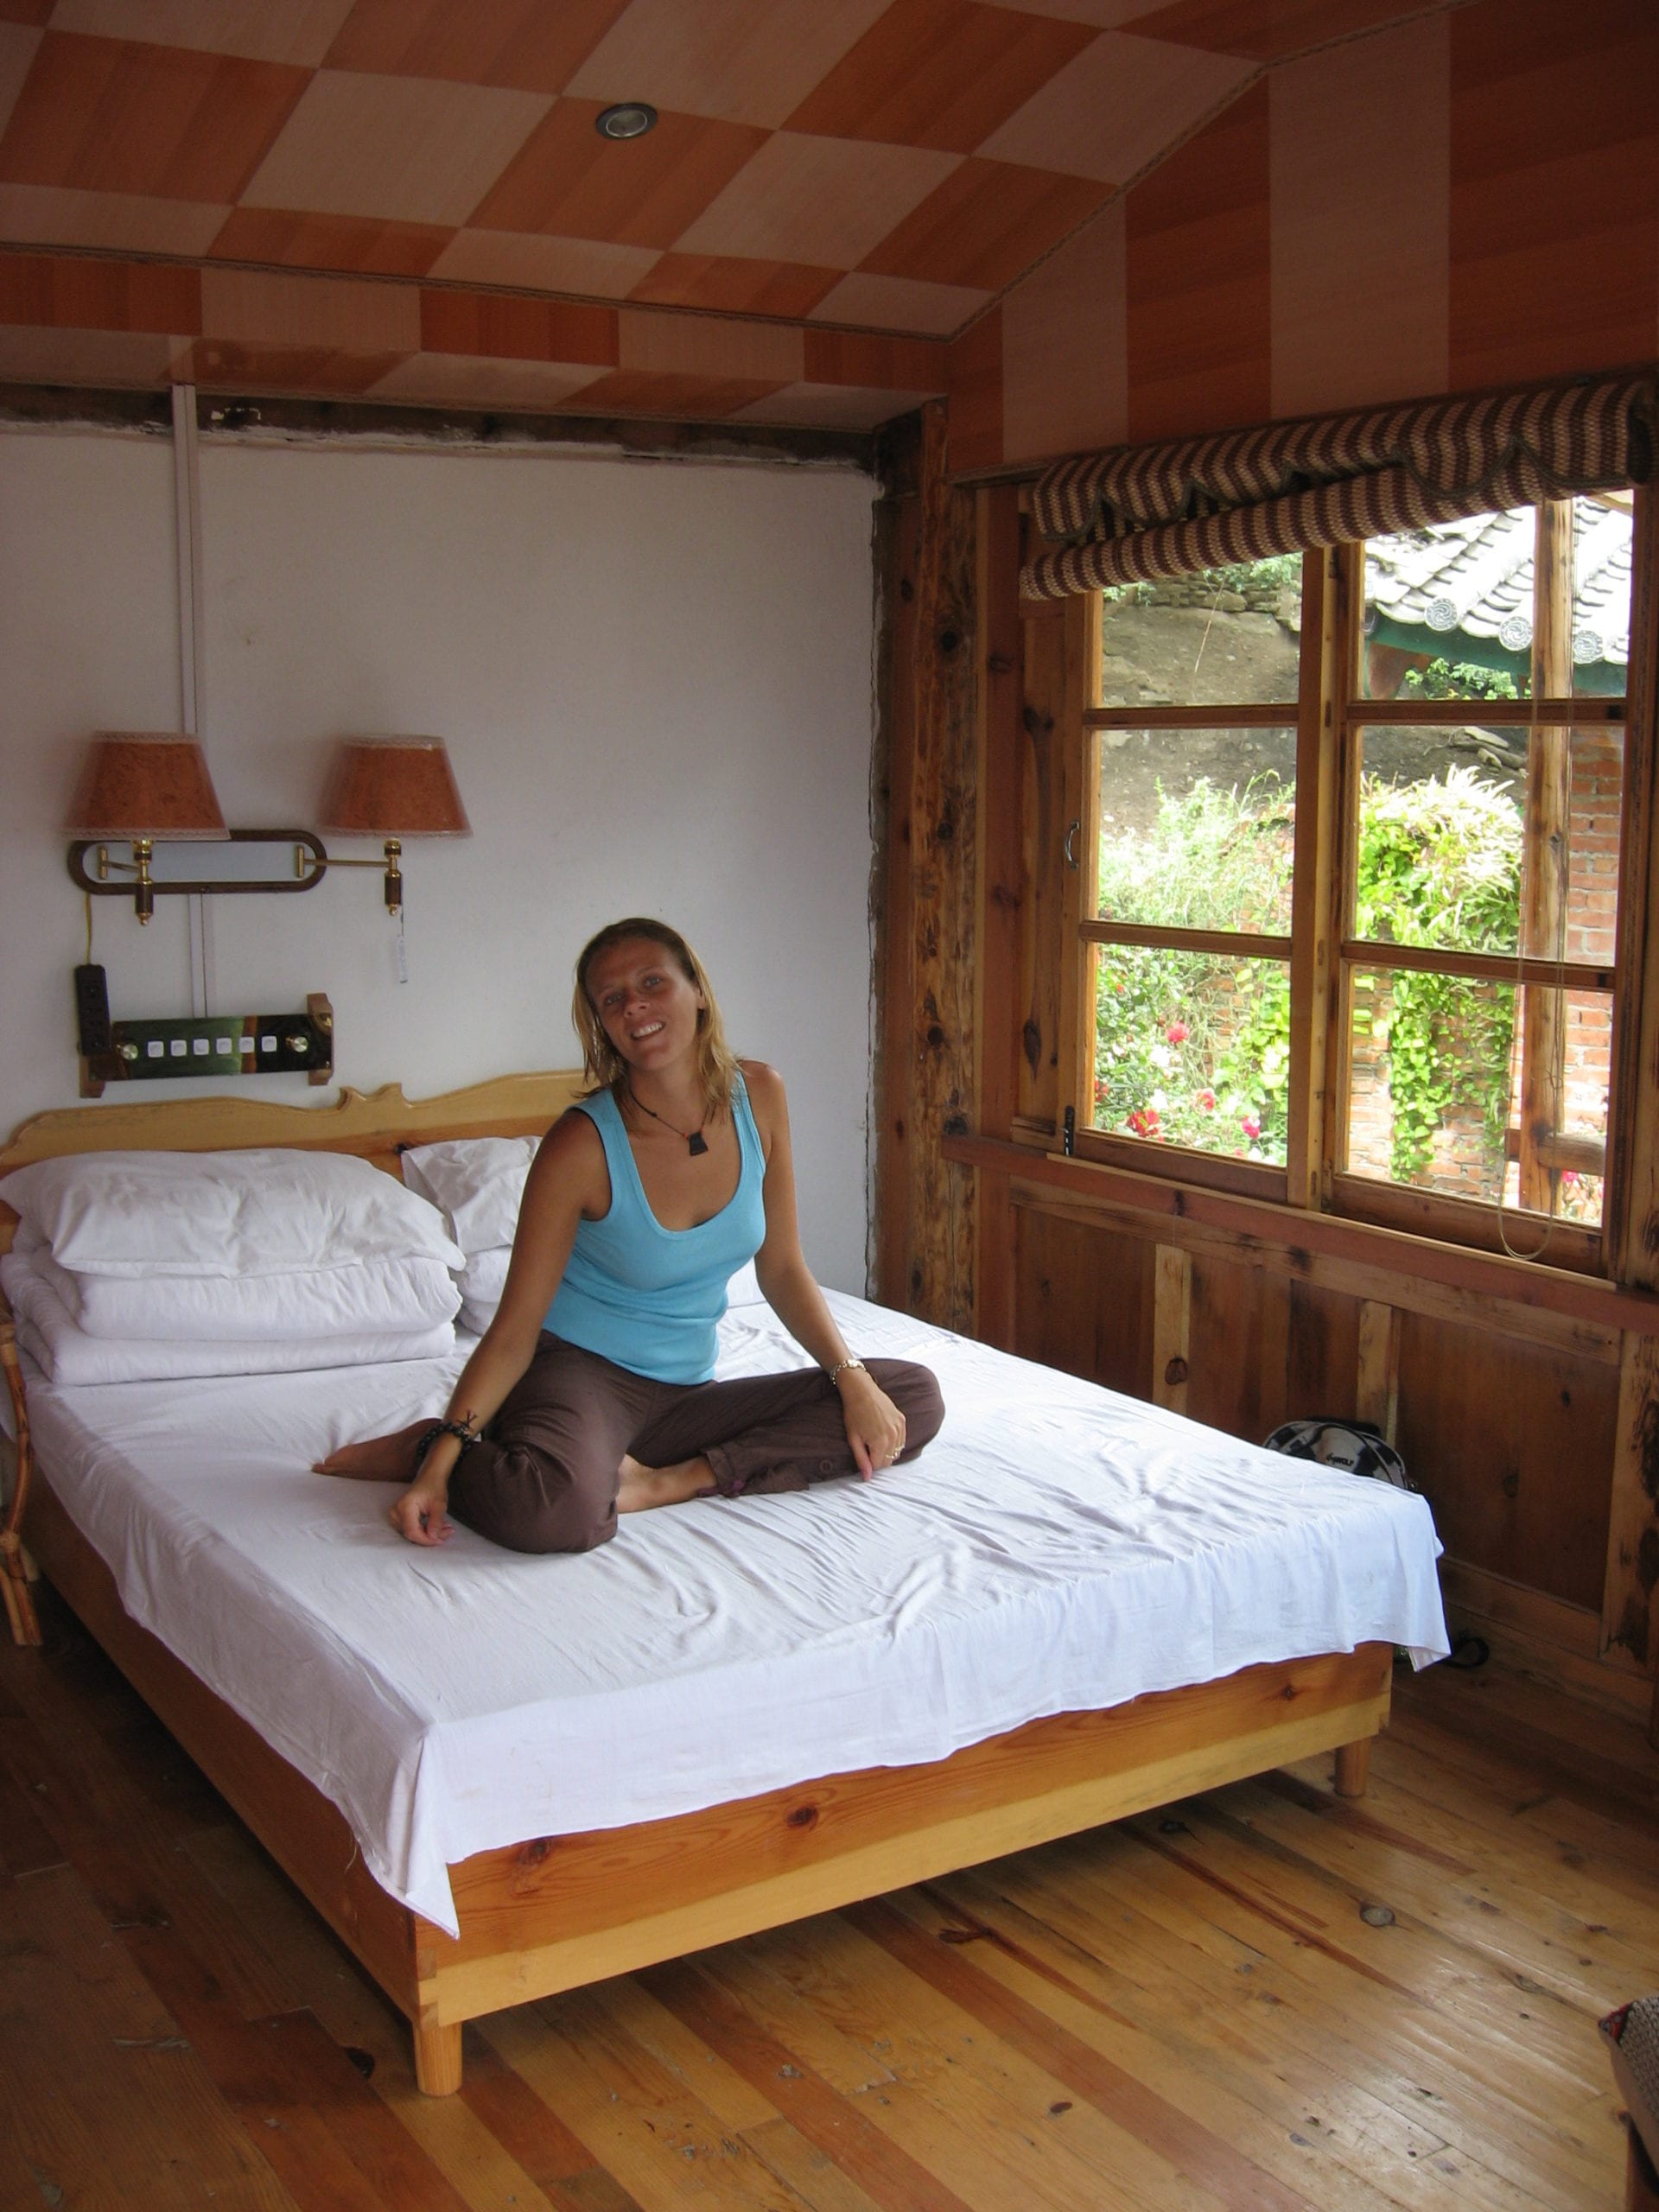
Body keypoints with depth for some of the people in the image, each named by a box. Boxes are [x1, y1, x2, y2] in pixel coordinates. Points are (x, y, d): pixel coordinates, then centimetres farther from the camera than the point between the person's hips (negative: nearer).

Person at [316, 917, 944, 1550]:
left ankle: (677, 1479, -16)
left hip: (684, 1395, 6)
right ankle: (421, 1446, -6)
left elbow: (782, 1269, 6)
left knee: (915, 1400, -9)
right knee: (558, 1510, -41)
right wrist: (442, 1457, -27)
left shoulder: (758, 1097, -3)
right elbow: (513, 1332, -14)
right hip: (579, 1370, -6)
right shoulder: (582, 1144, -16)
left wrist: (852, 1376, -7)